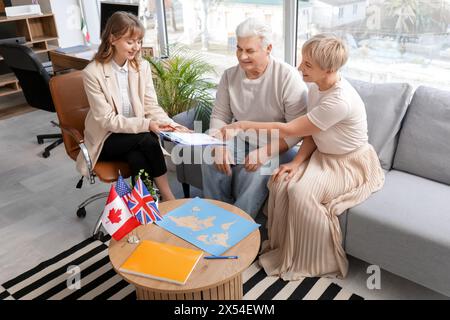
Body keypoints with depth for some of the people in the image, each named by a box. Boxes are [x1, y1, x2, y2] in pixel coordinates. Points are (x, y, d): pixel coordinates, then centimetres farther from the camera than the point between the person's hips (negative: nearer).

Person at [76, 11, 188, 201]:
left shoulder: (142, 66, -2)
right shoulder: (92, 73, -15)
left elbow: (152, 107, -3)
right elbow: (107, 121, -18)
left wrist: (173, 126, -23)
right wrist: (146, 124, -29)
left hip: (136, 136, 3)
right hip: (106, 139, -3)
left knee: (138, 158, -32)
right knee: (147, 139, -30)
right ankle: (168, 198, -18)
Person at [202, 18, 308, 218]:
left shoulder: (288, 77, -16)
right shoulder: (229, 76, 0)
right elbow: (219, 116, 3)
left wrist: (265, 152, -28)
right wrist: (220, 146, -18)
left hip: (276, 146, -4)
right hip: (241, 140, 5)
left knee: (254, 174, -31)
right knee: (211, 159, -21)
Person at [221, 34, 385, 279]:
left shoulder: (341, 101, -32)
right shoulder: (315, 87, -4)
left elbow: (288, 130, -29)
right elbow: (311, 133, 1)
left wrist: (243, 126, -25)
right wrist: (297, 162, -15)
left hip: (351, 164, -7)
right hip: (324, 156, 7)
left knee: (301, 192, -28)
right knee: (280, 183, -15)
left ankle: (314, 261, -5)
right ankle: (283, 247, 4)